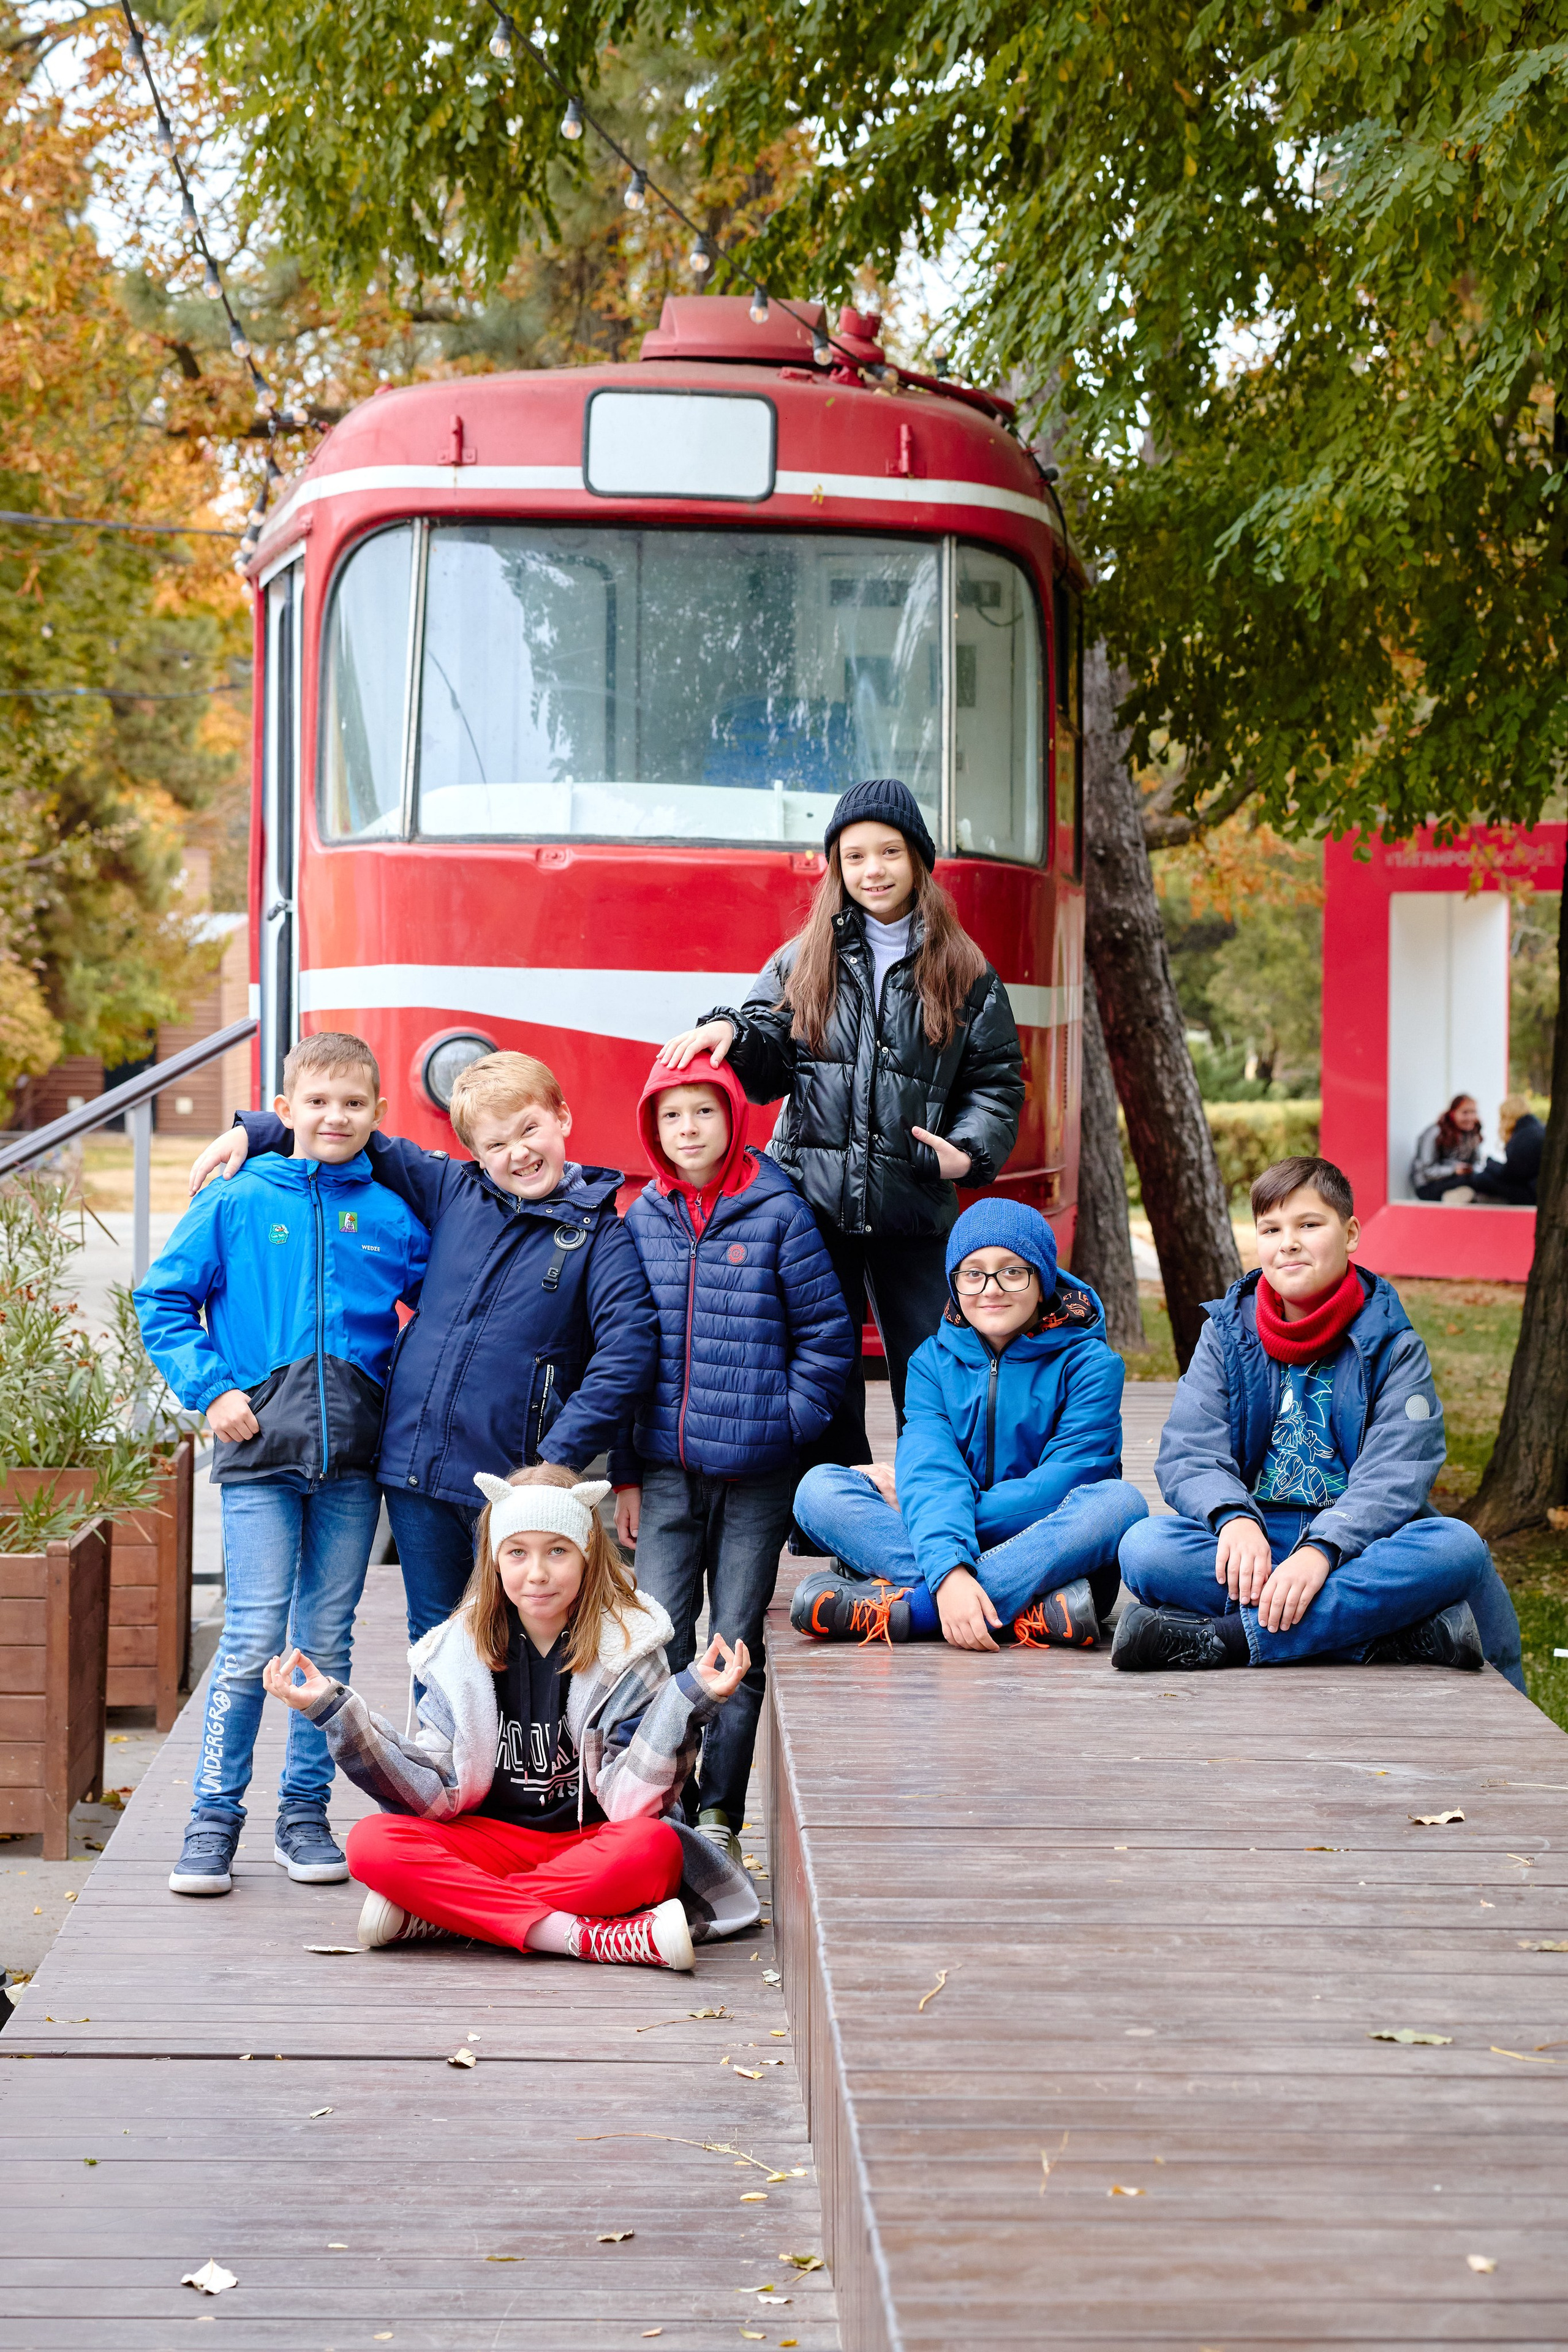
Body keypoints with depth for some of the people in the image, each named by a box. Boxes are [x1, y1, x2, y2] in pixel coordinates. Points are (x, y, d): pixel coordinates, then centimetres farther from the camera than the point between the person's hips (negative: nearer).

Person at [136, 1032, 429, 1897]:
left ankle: (305, 1811, 17)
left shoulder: (391, 1214, 7)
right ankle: (213, 1817, 4)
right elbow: (164, 1299, 4)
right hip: (260, 1448, -2)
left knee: (328, 1639, 7)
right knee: (253, 1640, -6)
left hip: (352, 1456, 3)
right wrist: (211, 1388, -5)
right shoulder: (236, 1203, 2)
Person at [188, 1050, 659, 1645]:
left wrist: (558, 1462, -20)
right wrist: (251, 1131, 10)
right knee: (432, 1636, 14)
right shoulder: (454, 1192, 8)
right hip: (415, 1467, 4)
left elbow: (627, 1348, -16)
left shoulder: (600, 1236, -4)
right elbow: (364, 1143, 19)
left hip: (510, 1483, -4)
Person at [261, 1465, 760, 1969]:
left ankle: (429, 1915, -27)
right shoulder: (463, 1649, 2)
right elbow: (436, 1793, -3)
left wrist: (687, 1700, -25)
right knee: (372, 1843, -25)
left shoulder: (629, 1646, -5)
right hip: (493, 1841, 2)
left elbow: (631, 1800, -12)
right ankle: (590, 1936, -34)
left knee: (655, 1849, -36)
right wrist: (334, 1711, -10)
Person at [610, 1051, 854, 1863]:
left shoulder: (778, 1214, -4)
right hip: (666, 1472, 2)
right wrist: (624, 1473, 8)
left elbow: (828, 1335, 1)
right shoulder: (641, 1221, 6)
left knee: (735, 1646, 4)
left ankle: (720, 1816, 11)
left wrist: (785, 1424, -6)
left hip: (755, 1476, -2)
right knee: (660, 1642, -1)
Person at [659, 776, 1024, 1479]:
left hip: (913, 1209, -1)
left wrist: (969, 1153, -7)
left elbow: (997, 1081, 9)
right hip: (813, 1203, 1)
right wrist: (731, 1031, -15)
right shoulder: (801, 962, 12)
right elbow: (766, 1064, 6)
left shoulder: (964, 974, 9)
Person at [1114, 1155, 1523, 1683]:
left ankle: (1224, 1639, -38)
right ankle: (1400, 1632, -35)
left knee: (1458, 1547, -32)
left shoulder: (1393, 1346, 3)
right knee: (1144, 1547, -31)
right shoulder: (1227, 1332, 9)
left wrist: (1321, 1550, -31)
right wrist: (1233, 1518, -27)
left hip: (1357, 1543, -1)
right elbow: (1188, 1452, -3)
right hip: (1255, 1541, 1)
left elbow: (1394, 1476, -11)